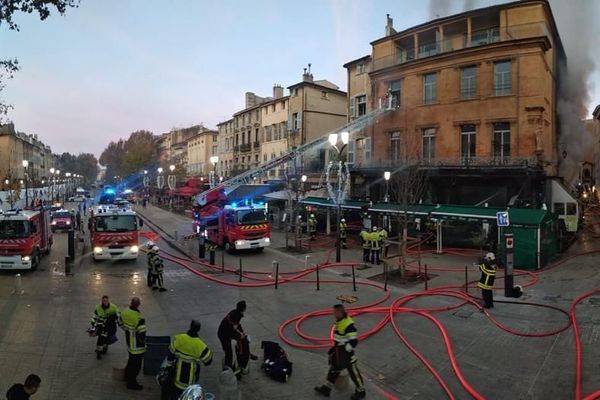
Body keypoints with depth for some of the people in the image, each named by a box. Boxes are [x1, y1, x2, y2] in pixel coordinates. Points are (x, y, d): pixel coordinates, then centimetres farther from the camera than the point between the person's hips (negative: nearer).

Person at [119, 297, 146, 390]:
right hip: (137, 347, -8)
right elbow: (142, 334, -29)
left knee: (131, 360, 29)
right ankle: (132, 384, 23)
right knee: (136, 365, 9)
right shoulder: (139, 319, -32)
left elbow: (120, 323, 11)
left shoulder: (125, 313, -8)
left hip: (129, 342, 8)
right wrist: (143, 343, -10)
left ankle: (127, 377, 48)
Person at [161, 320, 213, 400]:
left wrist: (169, 365, 11)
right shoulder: (200, 345, -21)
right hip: (191, 375, -2)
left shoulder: (178, 338, -15)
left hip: (177, 371, 2)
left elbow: (171, 353, -4)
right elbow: (208, 361, -11)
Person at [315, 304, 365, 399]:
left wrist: (345, 351, -22)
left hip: (346, 352, -9)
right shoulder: (338, 321, 3)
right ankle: (326, 388, 31)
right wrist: (334, 347, 19)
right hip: (338, 350, 9)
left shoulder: (349, 324, -28)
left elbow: (354, 341, -27)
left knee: (353, 372, 7)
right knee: (334, 369, 18)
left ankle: (361, 391, 26)